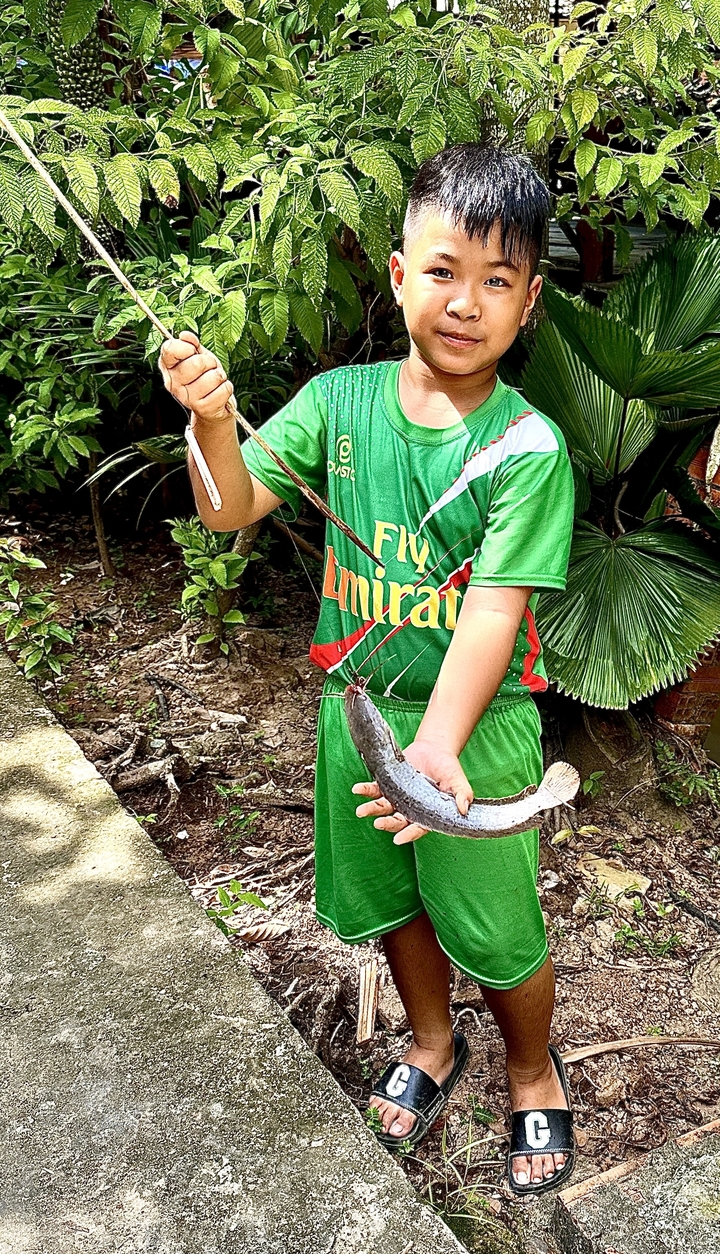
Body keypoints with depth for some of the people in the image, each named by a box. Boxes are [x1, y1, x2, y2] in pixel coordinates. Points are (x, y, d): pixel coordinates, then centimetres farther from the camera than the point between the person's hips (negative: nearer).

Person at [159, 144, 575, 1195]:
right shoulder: (340, 400, -6)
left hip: (477, 727, -4)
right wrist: (213, 420, -24)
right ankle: (432, 1043, 52)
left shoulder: (528, 446, -17)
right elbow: (233, 509, -4)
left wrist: (439, 743, -36)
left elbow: (494, 608, -24)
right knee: (391, 896, 23)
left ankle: (534, 1073, 43)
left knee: (496, 927, 11)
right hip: (358, 704, 4)